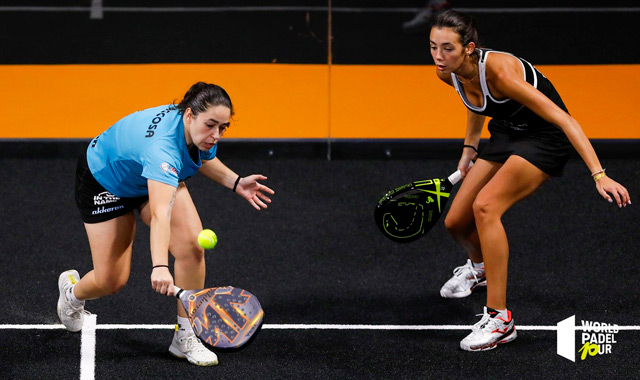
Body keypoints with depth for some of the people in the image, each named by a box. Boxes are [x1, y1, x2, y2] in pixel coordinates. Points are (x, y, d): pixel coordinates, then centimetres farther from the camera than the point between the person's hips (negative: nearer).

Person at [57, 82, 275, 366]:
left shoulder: (201, 132, -22)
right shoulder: (164, 146, -46)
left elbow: (202, 157, 6)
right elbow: (160, 213, -59)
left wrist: (236, 183, -9)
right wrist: (159, 266, -72)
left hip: (159, 176, 6)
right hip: (104, 180, -6)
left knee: (191, 244, -18)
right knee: (111, 281, -1)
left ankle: (185, 337, -6)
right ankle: (72, 291, 38)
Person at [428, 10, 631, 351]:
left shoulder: (498, 71, -35)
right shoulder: (448, 73, -12)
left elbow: (562, 118, -36)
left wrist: (599, 175, -42)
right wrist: (469, 148, 14)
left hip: (544, 138, -8)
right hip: (506, 134, 8)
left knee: (485, 206, -29)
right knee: (455, 222, 7)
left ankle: (499, 320, -25)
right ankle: (479, 266, 47)